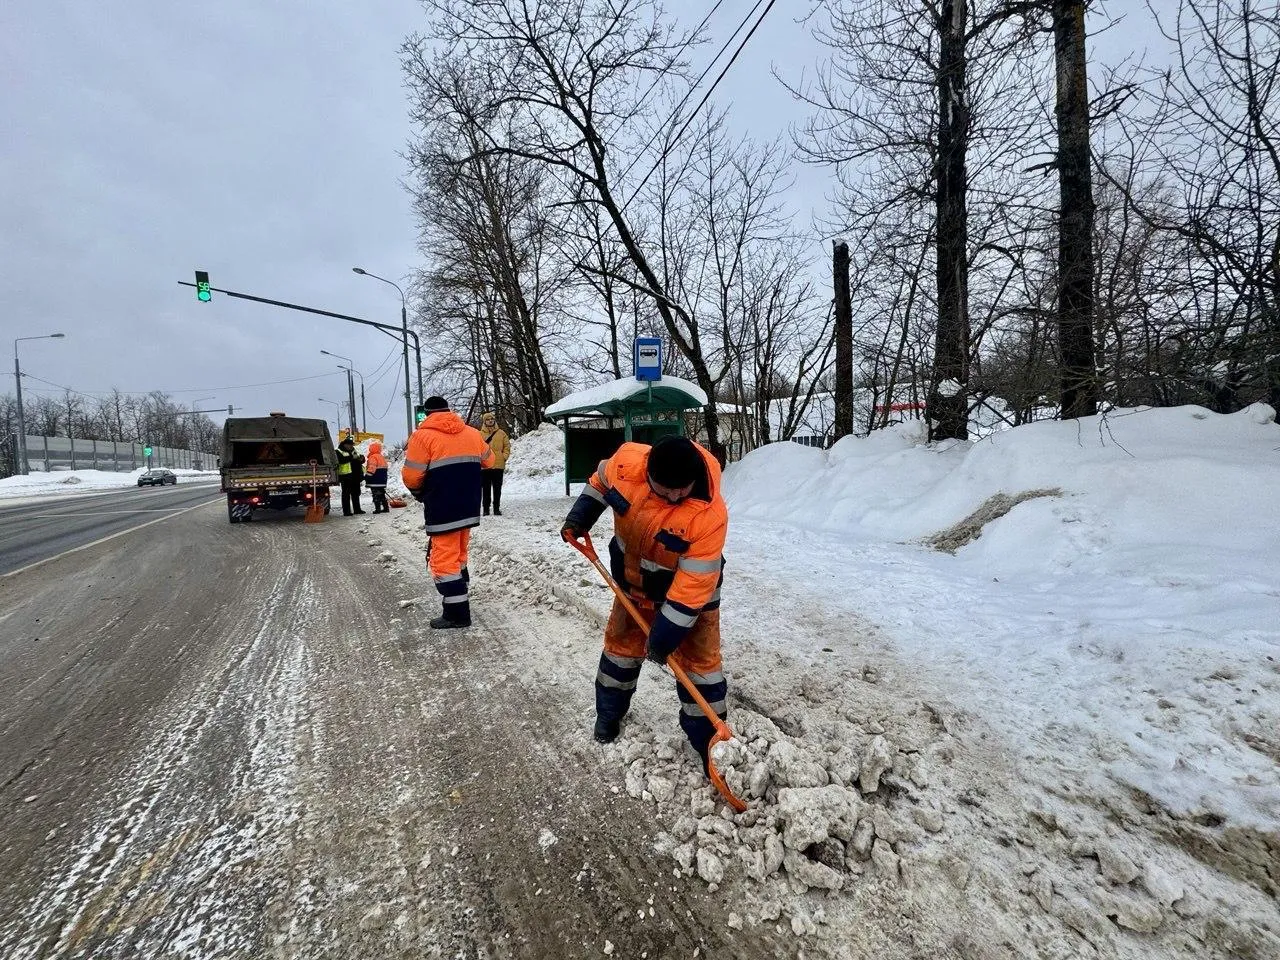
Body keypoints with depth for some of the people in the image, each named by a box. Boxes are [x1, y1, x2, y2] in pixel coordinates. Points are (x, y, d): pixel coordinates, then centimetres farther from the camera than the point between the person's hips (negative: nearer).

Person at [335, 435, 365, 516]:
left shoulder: (354, 450, 17)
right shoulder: (339, 451, -3)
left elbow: (361, 460, 19)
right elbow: (341, 460, -22)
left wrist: (361, 458, -5)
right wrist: (352, 457, -29)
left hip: (355, 476, 7)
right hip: (345, 476, -7)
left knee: (356, 494, 14)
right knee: (346, 494, -4)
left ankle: (357, 509, 23)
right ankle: (346, 511, -2)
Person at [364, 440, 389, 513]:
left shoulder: (373, 457, -13)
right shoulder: (382, 457, 16)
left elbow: (371, 469, -22)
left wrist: (366, 477, -17)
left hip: (375, 482, -9)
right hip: (383, 481, 9)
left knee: (376, 495, -4)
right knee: (382, 494, 14)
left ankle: (377, 509, -5)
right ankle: (386, 508, 14)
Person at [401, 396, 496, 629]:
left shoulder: (423, 436, -10)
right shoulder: (472, 433, 8)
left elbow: (411, 476, -11)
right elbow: (488, 461, 20)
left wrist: (419, 493, 10)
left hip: (442, 510, -6)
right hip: (469, 507, 7)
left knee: (444, 559, -1)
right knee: (458, 555, 20)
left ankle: (457, 612, -1)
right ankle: (459, 599, 29)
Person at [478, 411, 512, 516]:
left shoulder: (501, 433, 6)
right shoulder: (480, 434, 1)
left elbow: (507, 446, 7)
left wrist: (504, 456, -4)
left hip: (498, 465, 1)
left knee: (497, 488, 7)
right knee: (486, 489, 5)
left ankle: (497, 508, 14)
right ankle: (485, 509, 11)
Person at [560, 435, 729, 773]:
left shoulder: (710, 513, -37)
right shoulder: (627, 461, -28)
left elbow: (693, 583, -32)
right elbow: (600, 481, 0)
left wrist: (665, 635, -27)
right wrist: (579, 518, -3)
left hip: (690, 592, -4)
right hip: (635, 585, 4)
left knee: (700, 662, -1)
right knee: (621, 645, 17)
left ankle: (708, 740, 17)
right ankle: (609, 714, 40)